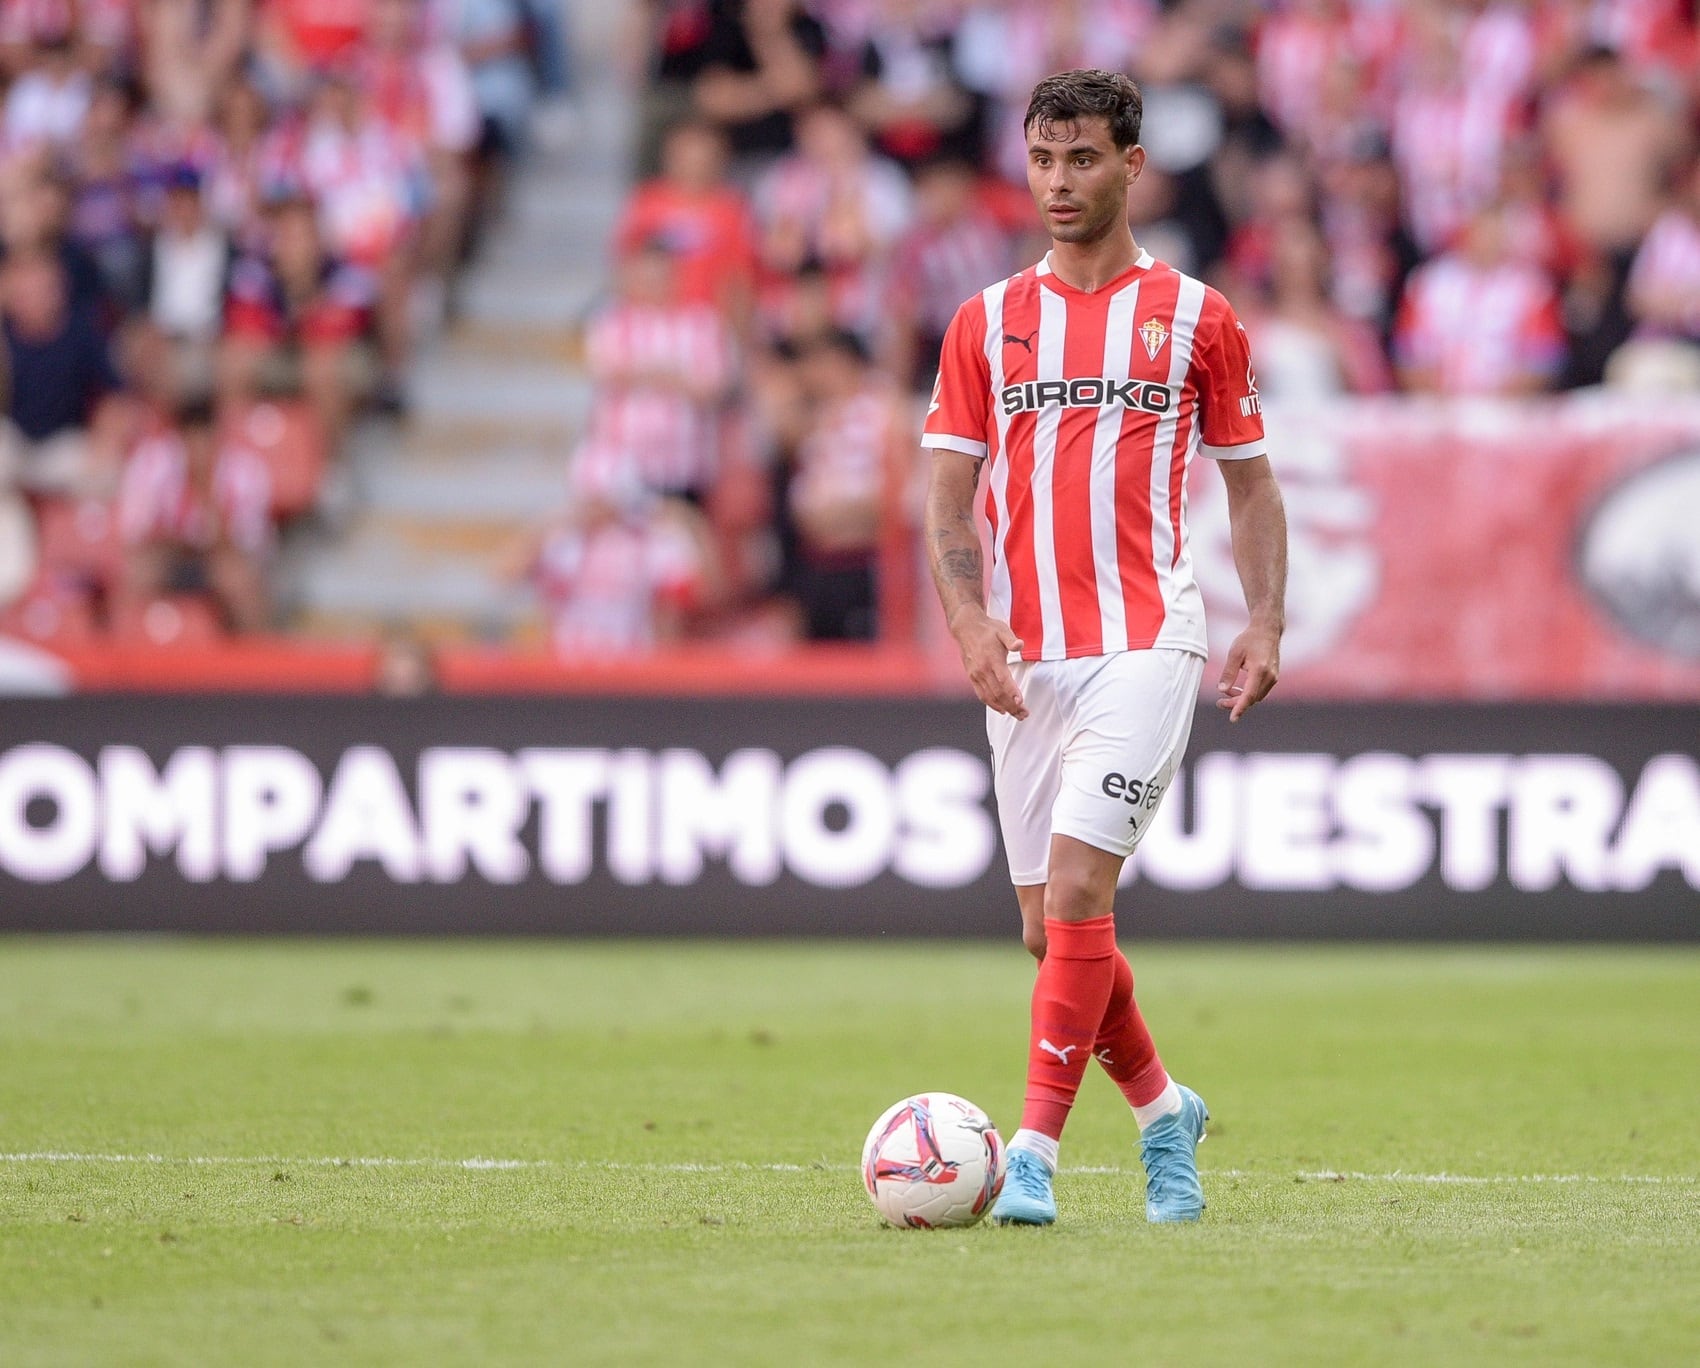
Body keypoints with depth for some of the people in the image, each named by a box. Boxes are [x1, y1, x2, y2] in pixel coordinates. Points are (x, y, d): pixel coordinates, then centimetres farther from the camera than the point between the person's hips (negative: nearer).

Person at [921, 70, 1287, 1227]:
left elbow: (1251, 482, 11)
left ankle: (1036, 1149, -15)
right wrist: (971, 622, -8)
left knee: (1077, 889, -18)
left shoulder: (1195, 317, 5)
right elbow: (951, 493, 8)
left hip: (1146, 643, -3)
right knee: (1051, 924, 5)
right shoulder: (987, 322, 10)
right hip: (1024, 659, 3)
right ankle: (1164, 1112, 27)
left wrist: (1267, 624, -2)